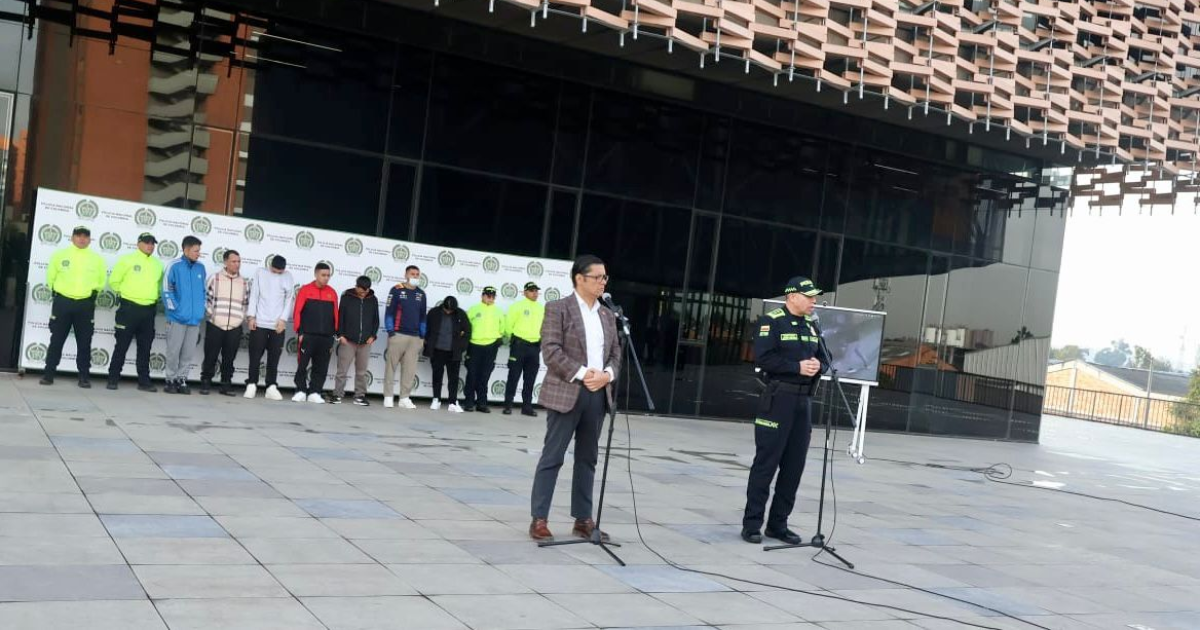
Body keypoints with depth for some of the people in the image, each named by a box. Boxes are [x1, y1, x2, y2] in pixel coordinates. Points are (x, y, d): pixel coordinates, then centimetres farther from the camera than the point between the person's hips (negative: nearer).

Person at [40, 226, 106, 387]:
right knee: (56, 340, 3)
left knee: (84, 342, 4)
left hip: (86, 305, 1)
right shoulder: (60, 254, 2)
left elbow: (101, 280, 15)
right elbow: (50, 277, 11)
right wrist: (56, 291, 8)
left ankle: (84, 375, 10)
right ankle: (49, 373, 9)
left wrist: (93, 293, 9)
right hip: (63, 302, -1)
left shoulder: (97, 259, 5)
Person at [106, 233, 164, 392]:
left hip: (149, 310, 4)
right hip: (129, 308, -4)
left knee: (145, 347, 8)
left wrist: (154, 297, 11)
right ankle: (113, 378, 7)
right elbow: (114, 280, -2)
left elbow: (160, 284, 23)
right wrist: (124, 294, 4)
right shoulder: (127, 259, -4)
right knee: (122, 345, 0)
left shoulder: (158, 264, 10)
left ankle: (144, 380, 12)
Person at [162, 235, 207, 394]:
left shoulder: (200, 267, 8)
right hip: (178, 317, -4)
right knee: (173, 351, 2)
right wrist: (174, 309, -10)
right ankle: (171, 380, 13)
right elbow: (167, 290, -5)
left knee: (189, 353, 7)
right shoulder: (175, 266, -6)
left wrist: (201, 310, 8)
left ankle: (182, 380, 17)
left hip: (195, 318, 4)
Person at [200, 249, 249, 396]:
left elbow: (246, 303, 14)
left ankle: (226, 384, 13)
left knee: (229, 358, 6)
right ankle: (205, 383, 12)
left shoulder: (243, 282, 10)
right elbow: (205, 298, 2)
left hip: (235, 328, 2)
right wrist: (210, 314, -4)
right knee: (210, 357, 2)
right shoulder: (215, 278, 1)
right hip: (215, 326, -2)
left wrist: (242, 317, 3)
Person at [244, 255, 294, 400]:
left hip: (278, 324, 1)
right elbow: (254, 295, 2)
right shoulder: (260, 273, 4)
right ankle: (251, 385, 7)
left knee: (274, 357, 2)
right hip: (259, 322, -1)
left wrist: (283, 319, -5)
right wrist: (251, 316, -5)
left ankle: (271, 387, 4)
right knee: (255, 356, 1)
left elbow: (289, 299, 4)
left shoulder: (288, 276, 6)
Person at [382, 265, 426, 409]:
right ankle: (388, 397, 5)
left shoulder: (421, 294, 13)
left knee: (410, 369, 2)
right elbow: (389, 311, -4)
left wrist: (422, 336, 13)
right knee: (391, 366, 0)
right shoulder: (397, 290, -1)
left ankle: (405, 398, 7)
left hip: (415, 337, 4)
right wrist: (390, 331, -10)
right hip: (397, 335, -4)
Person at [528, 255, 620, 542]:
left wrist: (607, 374, -7)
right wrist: (582, 373, -18)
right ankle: (539, 519, 2)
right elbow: (551, 350, -12)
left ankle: (583, 519, 16)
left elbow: (615, 353, 14)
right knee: (552, 456, -3)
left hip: (598, 394, 6)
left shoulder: (608, 315, 15)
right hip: (566, 392, -6)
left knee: (587, 459, 10)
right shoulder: (558, 308, -3)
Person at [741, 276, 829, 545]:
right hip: (777, 399, -7)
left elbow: (824, 358, 18)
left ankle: (778, 523, 16)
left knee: (794, 465, 7)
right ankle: (752, 524, 3)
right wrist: (798, 367, -19)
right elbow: (763, 358, -16)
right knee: (766, 463, -4)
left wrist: (818, 366, -5)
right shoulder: (771, 321, -6)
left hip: (804, 401, 7)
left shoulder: (812, 325, 16)